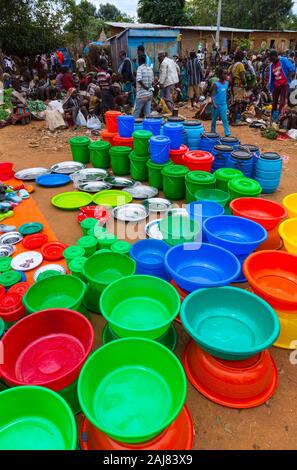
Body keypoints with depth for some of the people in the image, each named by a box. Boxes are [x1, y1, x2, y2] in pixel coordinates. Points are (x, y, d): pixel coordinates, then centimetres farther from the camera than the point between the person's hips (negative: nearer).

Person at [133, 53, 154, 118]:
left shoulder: (140, 68, -9)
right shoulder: (150, 69, 10)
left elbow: (139, 80, -22)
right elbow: (152, 81, 14)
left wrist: (146, 88, -13)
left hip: (141, 94, -6)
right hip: (150, 94, 6)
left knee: (136, 113, 4)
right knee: (148, 114, 7)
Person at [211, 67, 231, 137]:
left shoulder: (227, 83, 3)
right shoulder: (216, 84, -13)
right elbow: (213, 95, -16)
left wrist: (226, 101, 15)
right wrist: (213, 104, -28)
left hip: (223, 105, 3)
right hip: (216, 105, -3)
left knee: (225, 119, -5)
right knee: (214, 119, 12)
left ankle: (227, 134, -7)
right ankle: (213, 132, 30)